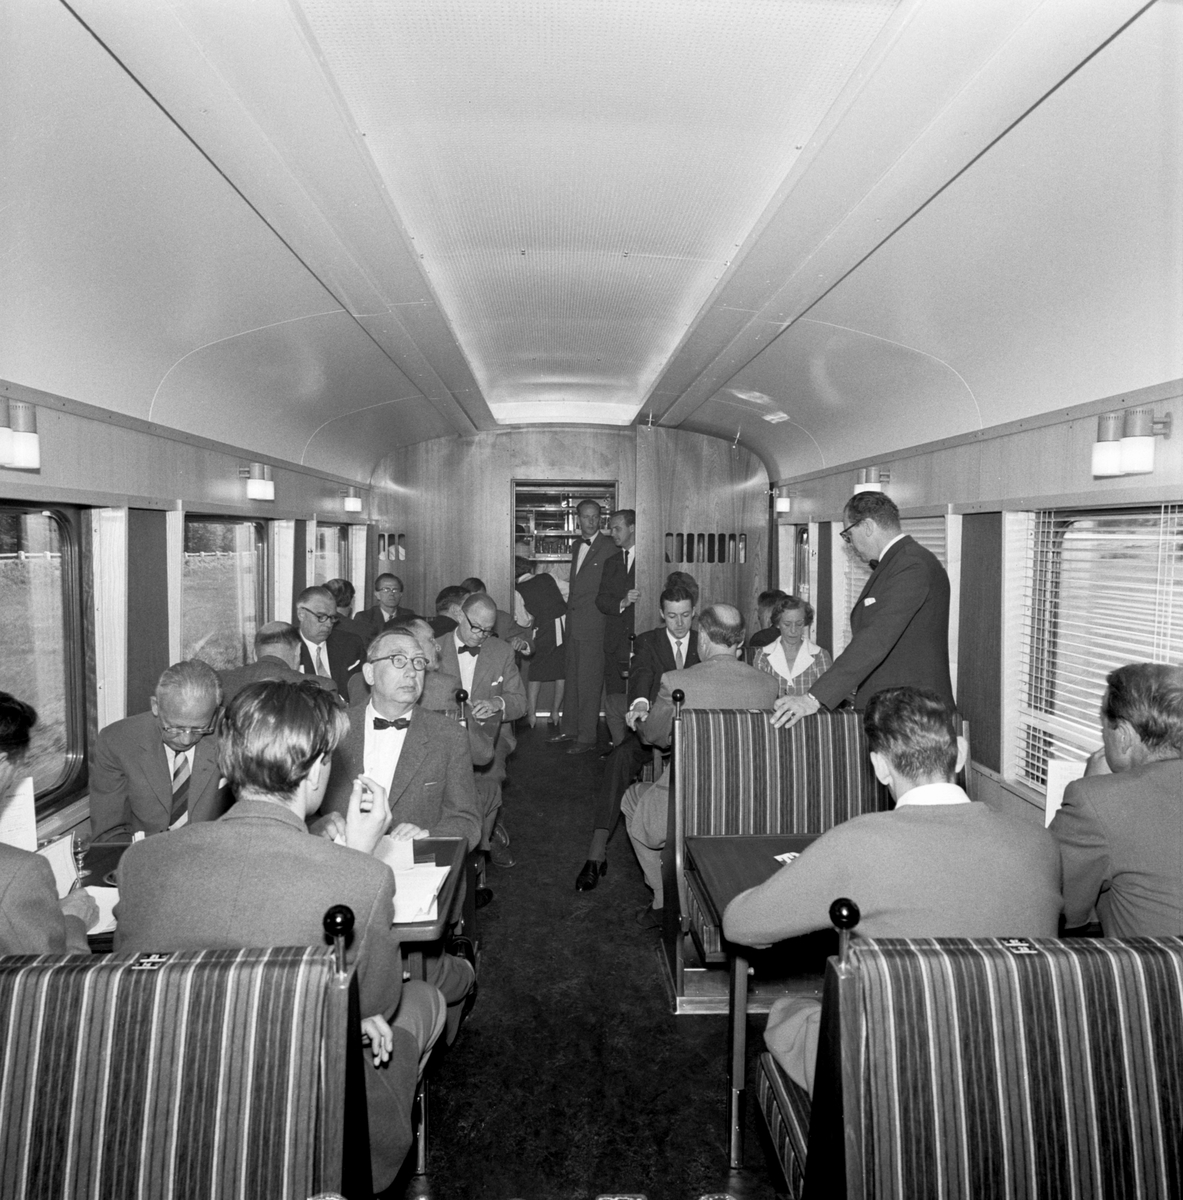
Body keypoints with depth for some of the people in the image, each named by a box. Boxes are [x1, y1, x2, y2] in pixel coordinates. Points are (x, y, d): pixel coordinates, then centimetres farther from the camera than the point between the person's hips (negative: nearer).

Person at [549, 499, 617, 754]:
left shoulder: (608, 548, -8)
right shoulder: (576, 547, 16)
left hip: (594, 624, -7)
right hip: (574, 623, 7)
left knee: (588, 682, -3)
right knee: (572, 678, 14)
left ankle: (587, 738, 4)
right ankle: (569, 729, 25)